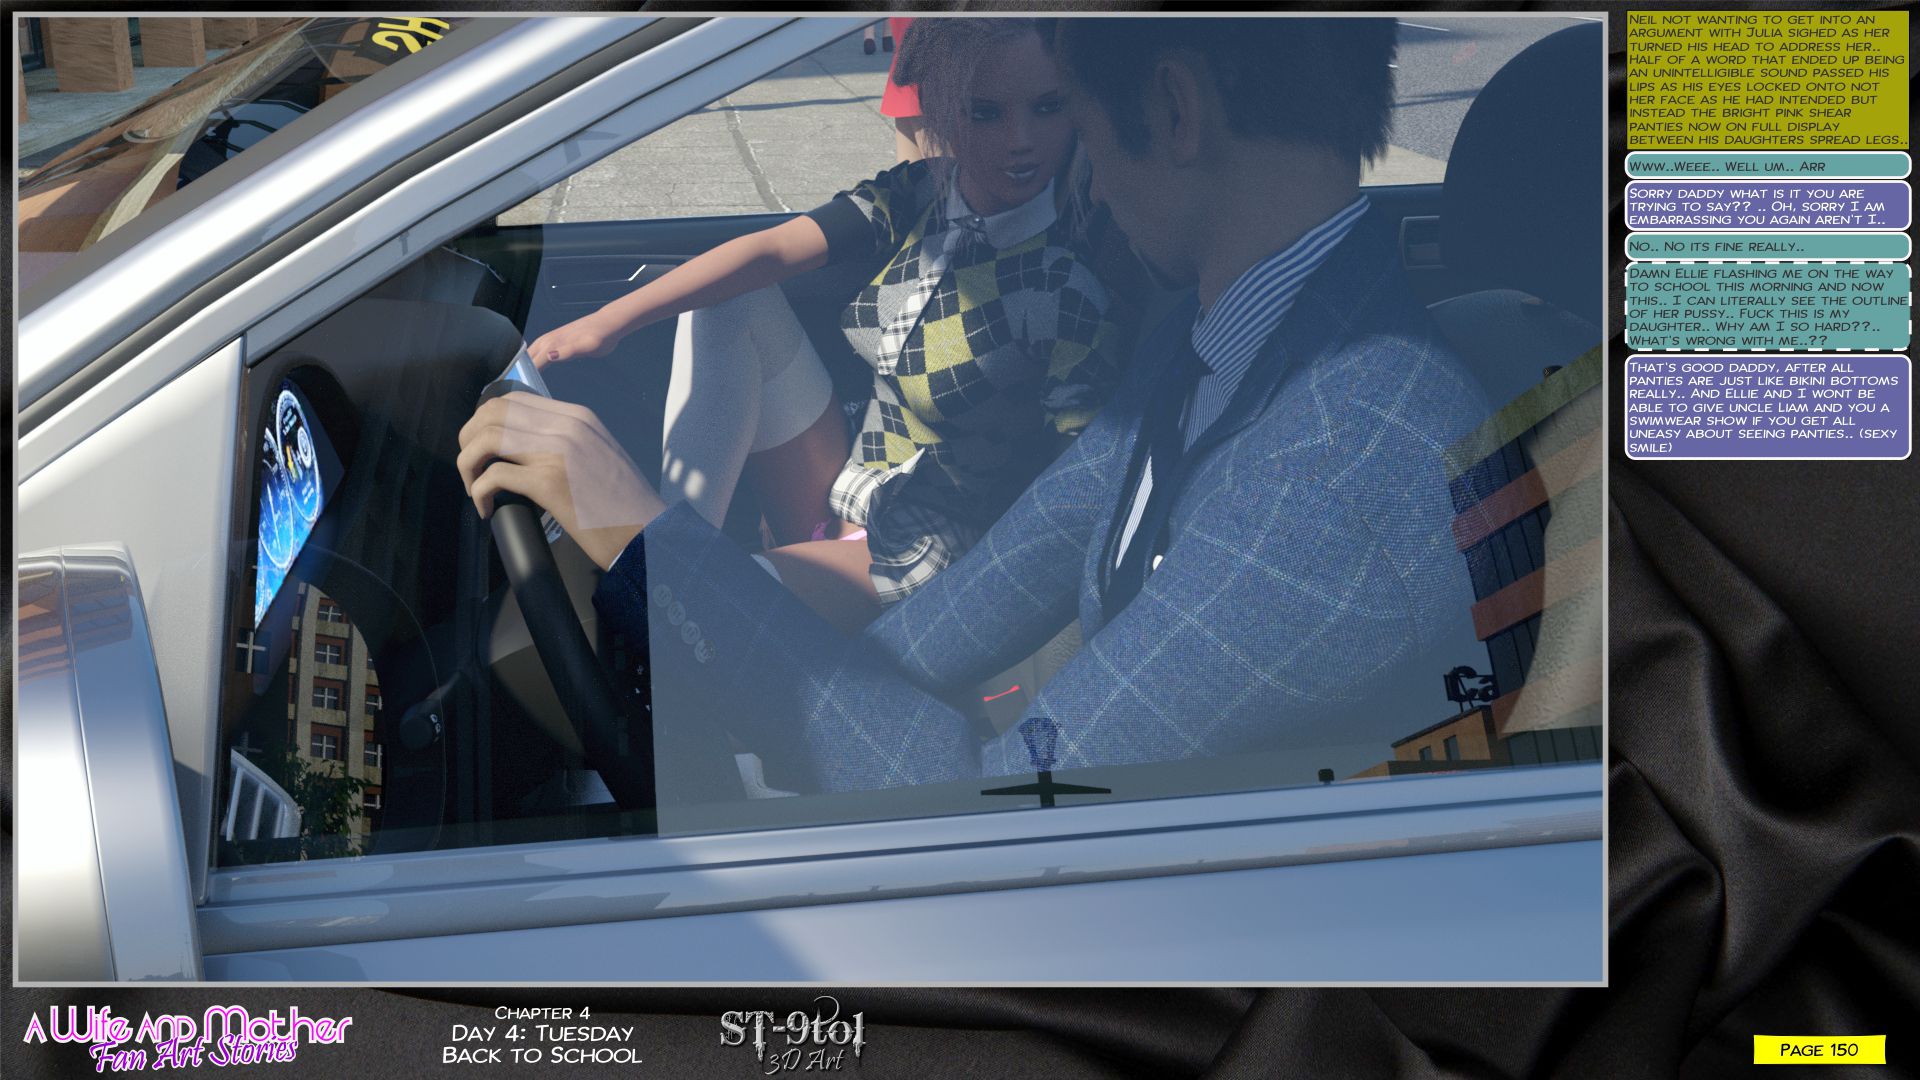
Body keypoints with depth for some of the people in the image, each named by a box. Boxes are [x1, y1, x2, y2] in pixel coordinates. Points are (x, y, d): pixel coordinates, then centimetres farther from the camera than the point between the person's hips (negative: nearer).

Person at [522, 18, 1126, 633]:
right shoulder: (915, 198, -2)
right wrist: (607, 322, -21)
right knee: (728, 302, -7)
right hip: (846, 495, 7)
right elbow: (772, 251, -11)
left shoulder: (1068, 289, -19)